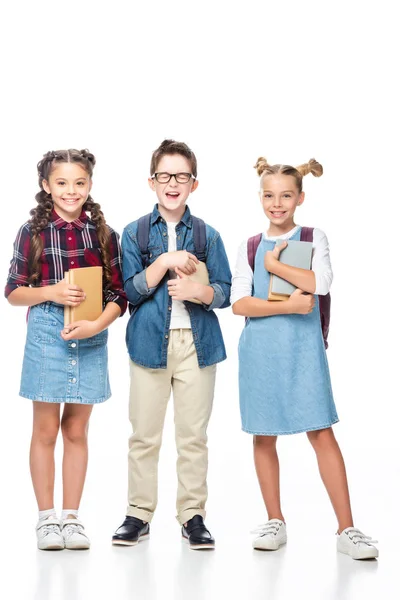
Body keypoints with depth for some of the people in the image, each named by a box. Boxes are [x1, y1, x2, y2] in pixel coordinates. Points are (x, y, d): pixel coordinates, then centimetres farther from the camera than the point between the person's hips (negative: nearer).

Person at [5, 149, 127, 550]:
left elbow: (119, 294, 4)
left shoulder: (103, 234, 4)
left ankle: (71, 517, 18)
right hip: (46, 336, -1)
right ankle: (46, 518, 14)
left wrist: (98, 324, -13)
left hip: (91, 340, 2)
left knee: (76, 431, 9)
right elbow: (12, 291, 2)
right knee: (46, 430, 4)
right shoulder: (33, 232, 1)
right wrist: (50, 293, -14)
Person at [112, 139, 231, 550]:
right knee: (144, 435, 4)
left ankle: (192, 515, 15)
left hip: (197, 342, 1)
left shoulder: (207, 235, 6)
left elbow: (224, 292, 5)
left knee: (193, 435, 5)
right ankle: (139, 513, 15)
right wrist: (165, 262, -15)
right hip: (150, 342, -1)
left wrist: (198, 291, -15)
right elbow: (130, 290, -4)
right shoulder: (135, 233, 4)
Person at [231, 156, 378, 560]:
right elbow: (238, 303, -6)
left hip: (303, 346, -2)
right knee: (264, 435, 7)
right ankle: (275, 522, 20)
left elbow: (320, 283, -14)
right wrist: (287, 305, -17)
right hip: (260, 348, 2)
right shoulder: (249, 248, 7)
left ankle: (346, 530, -3)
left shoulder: (314, 238, 4)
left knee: (321, 432, -6)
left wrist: (274, 264, -8)